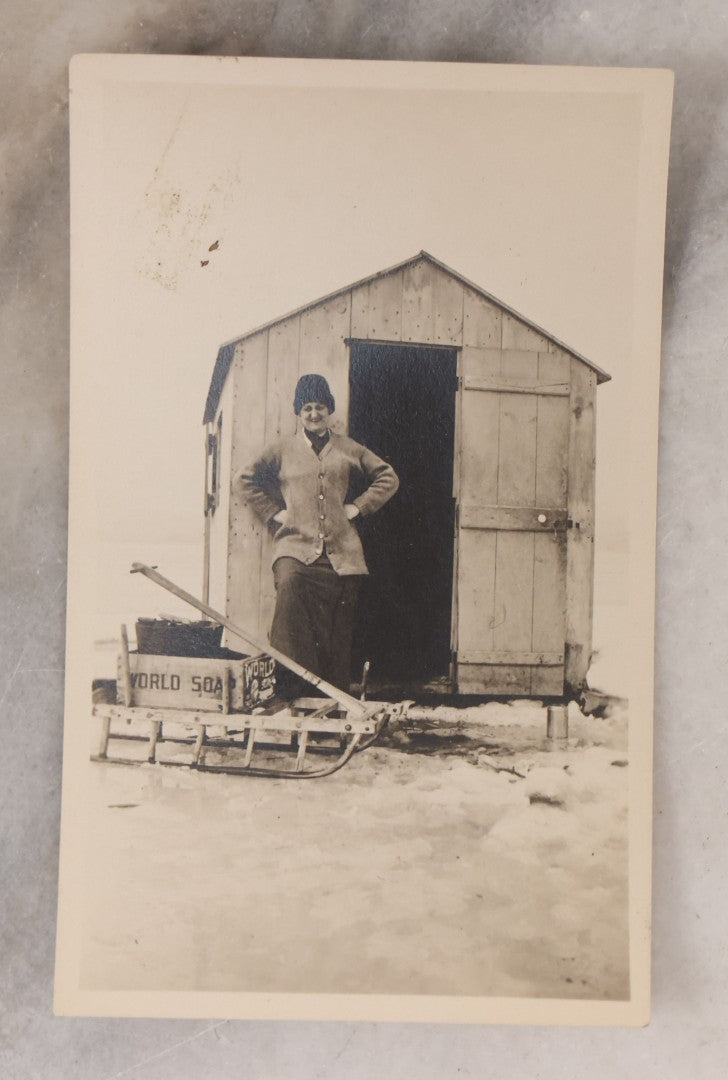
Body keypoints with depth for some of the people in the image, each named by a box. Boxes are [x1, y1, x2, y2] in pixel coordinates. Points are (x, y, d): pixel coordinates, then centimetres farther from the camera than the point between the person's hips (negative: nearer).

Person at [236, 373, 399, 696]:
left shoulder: (349, 449, 16)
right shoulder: (282, 449, 14)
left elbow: (388, 478, 21)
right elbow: (245, 479, 18)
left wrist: (359, 506, 9)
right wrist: (273, 512, 8)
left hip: (341, 550, 2)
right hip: (296, 545, -1)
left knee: (338, 625, -3)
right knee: (289, 587, -30)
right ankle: (291, 684, -26)